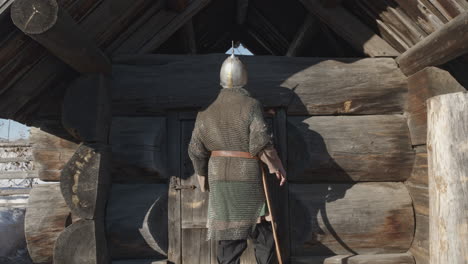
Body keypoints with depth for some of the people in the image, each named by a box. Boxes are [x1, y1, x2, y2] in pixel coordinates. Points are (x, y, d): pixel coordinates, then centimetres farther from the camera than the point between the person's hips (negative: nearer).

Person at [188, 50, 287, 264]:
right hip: (248, 177, -4)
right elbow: (260, 142, -18)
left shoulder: (207, 111, 6)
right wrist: (276, 166, -5)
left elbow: (195, 150, 6)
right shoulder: (250, 105, -8)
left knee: (228, 234, 10)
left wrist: (204, 178, 18)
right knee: (262, 232, 11)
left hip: (218, 178, 4)